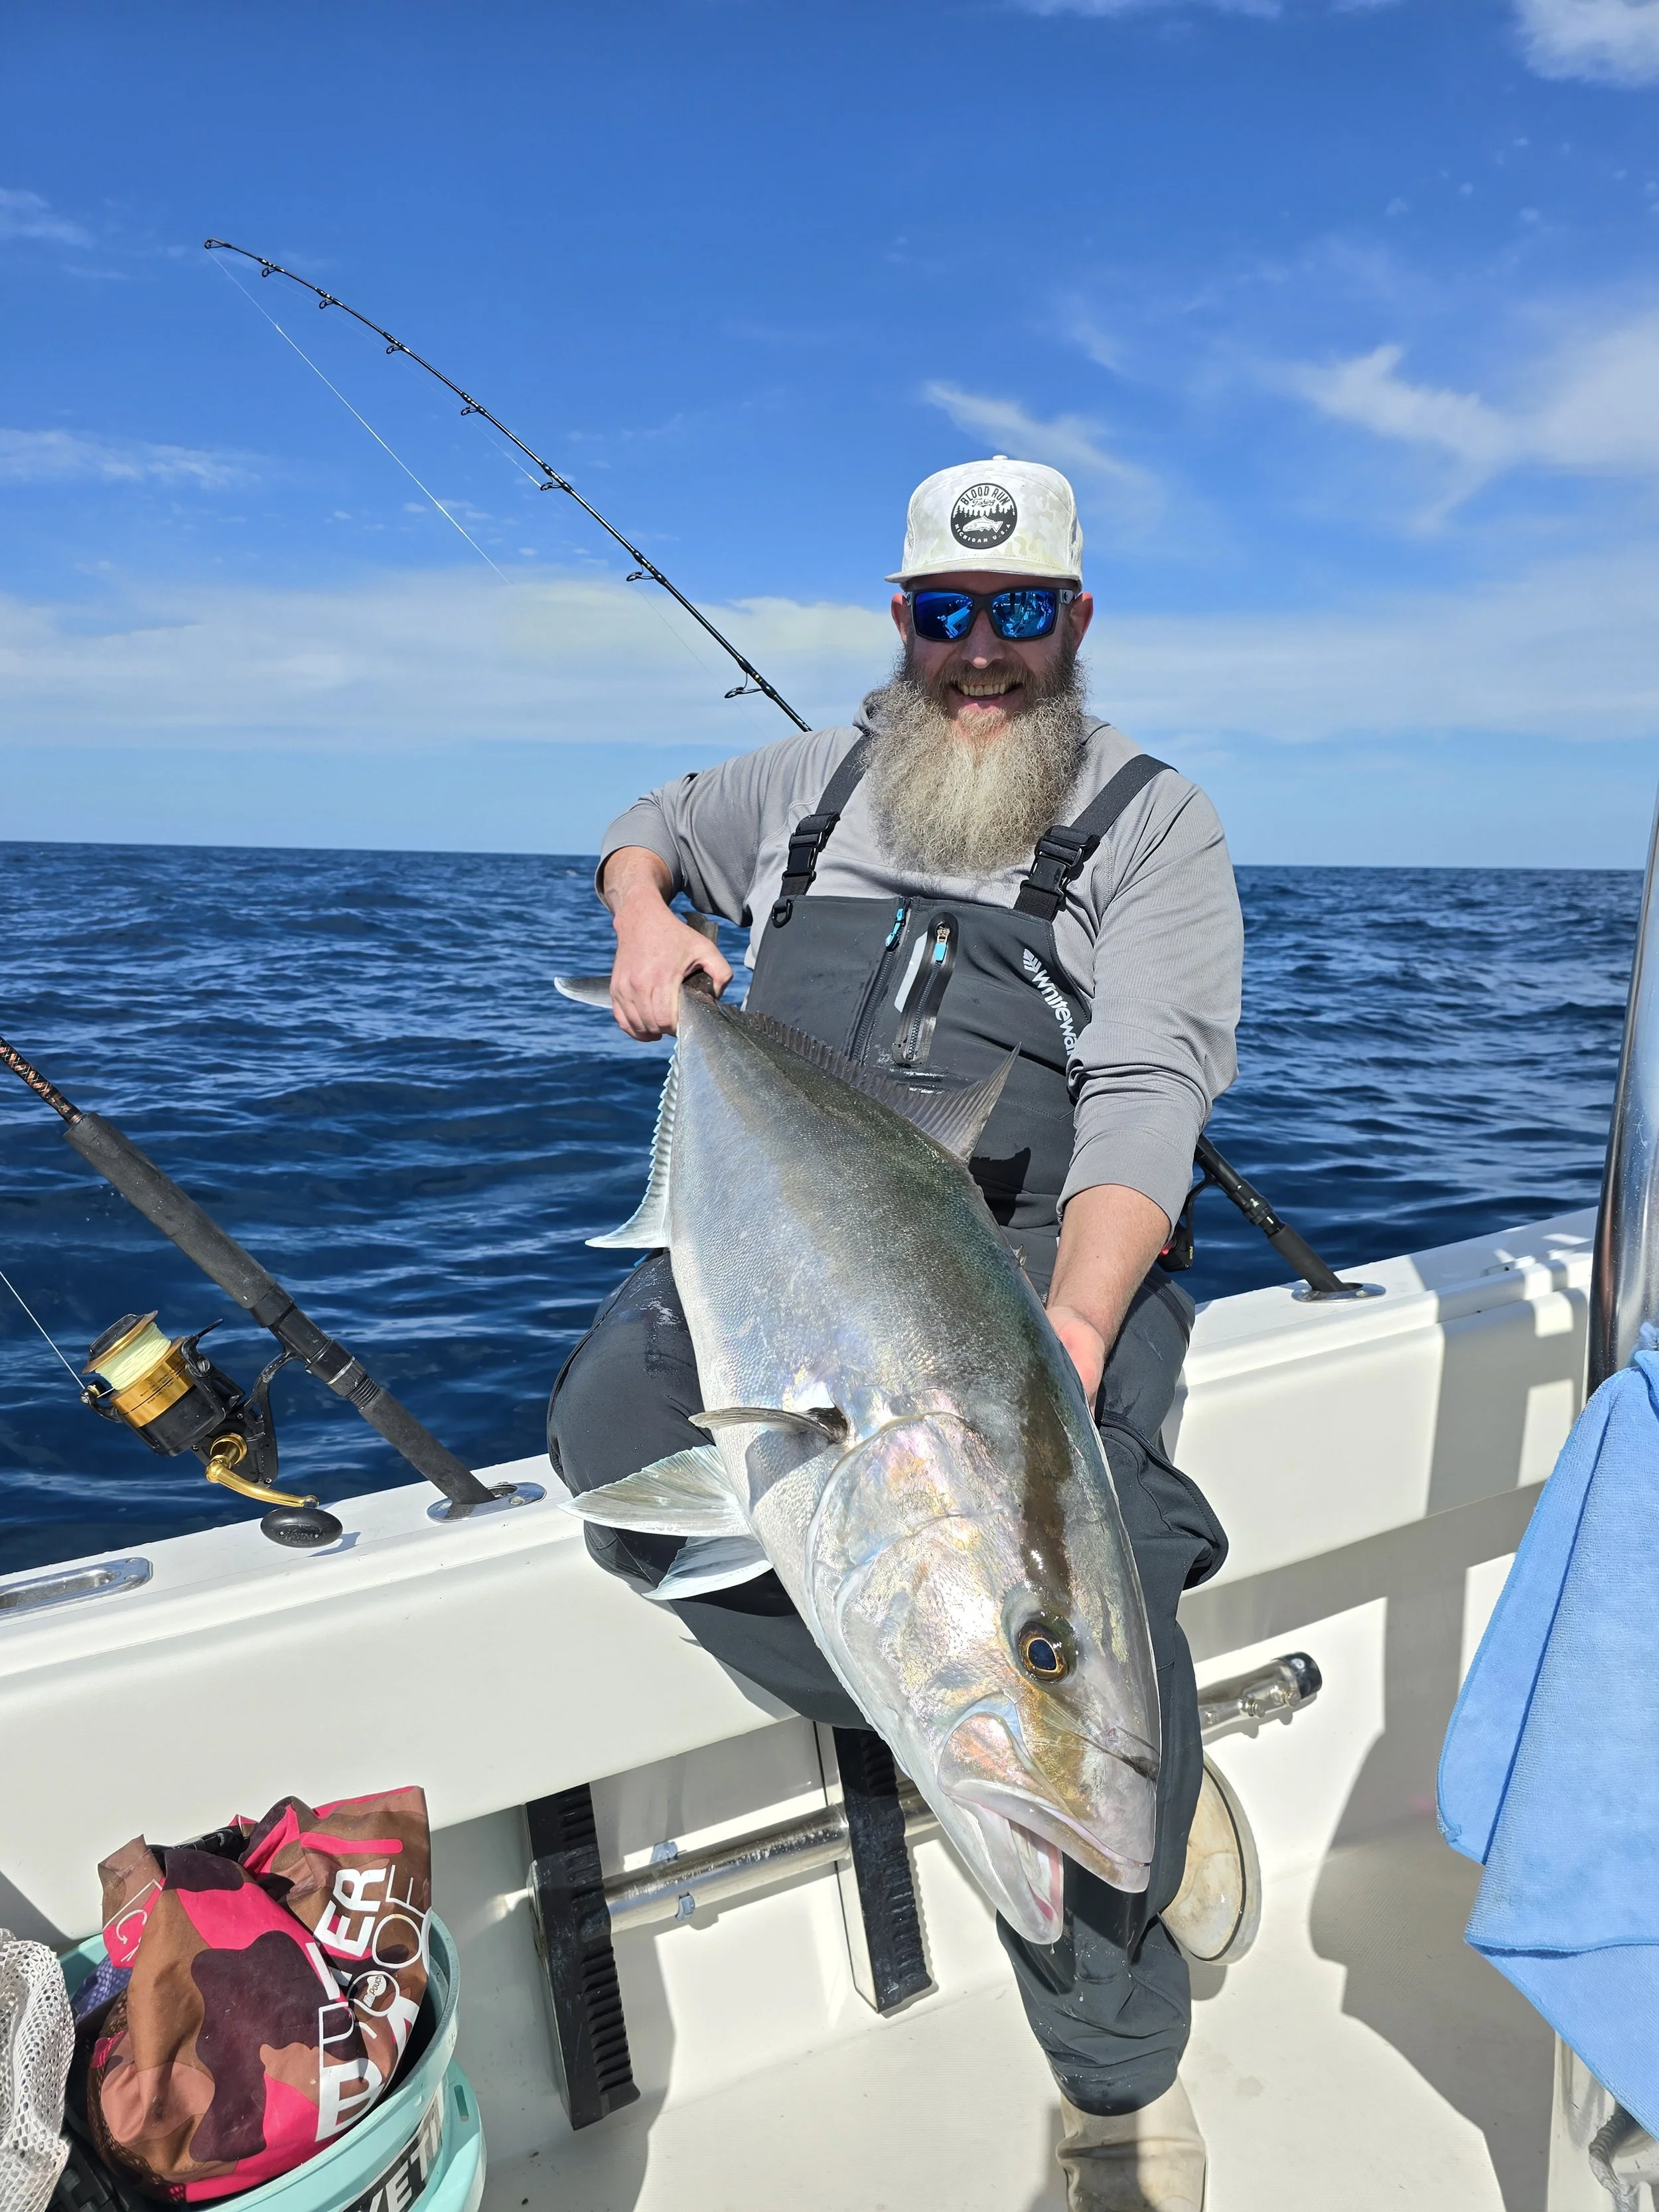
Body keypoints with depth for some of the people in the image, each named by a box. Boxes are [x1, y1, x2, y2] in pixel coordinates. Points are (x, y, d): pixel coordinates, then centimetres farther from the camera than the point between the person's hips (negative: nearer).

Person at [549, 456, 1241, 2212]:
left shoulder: (1153, 821, 4)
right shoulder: (818, 779, 18)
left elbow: (1146, 1097, -11)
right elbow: (646, 827, 37)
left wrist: (1068, 1337, -28)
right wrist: (646, 921, 11)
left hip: (1039, 1246, -3)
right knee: (616, 1431, -27)